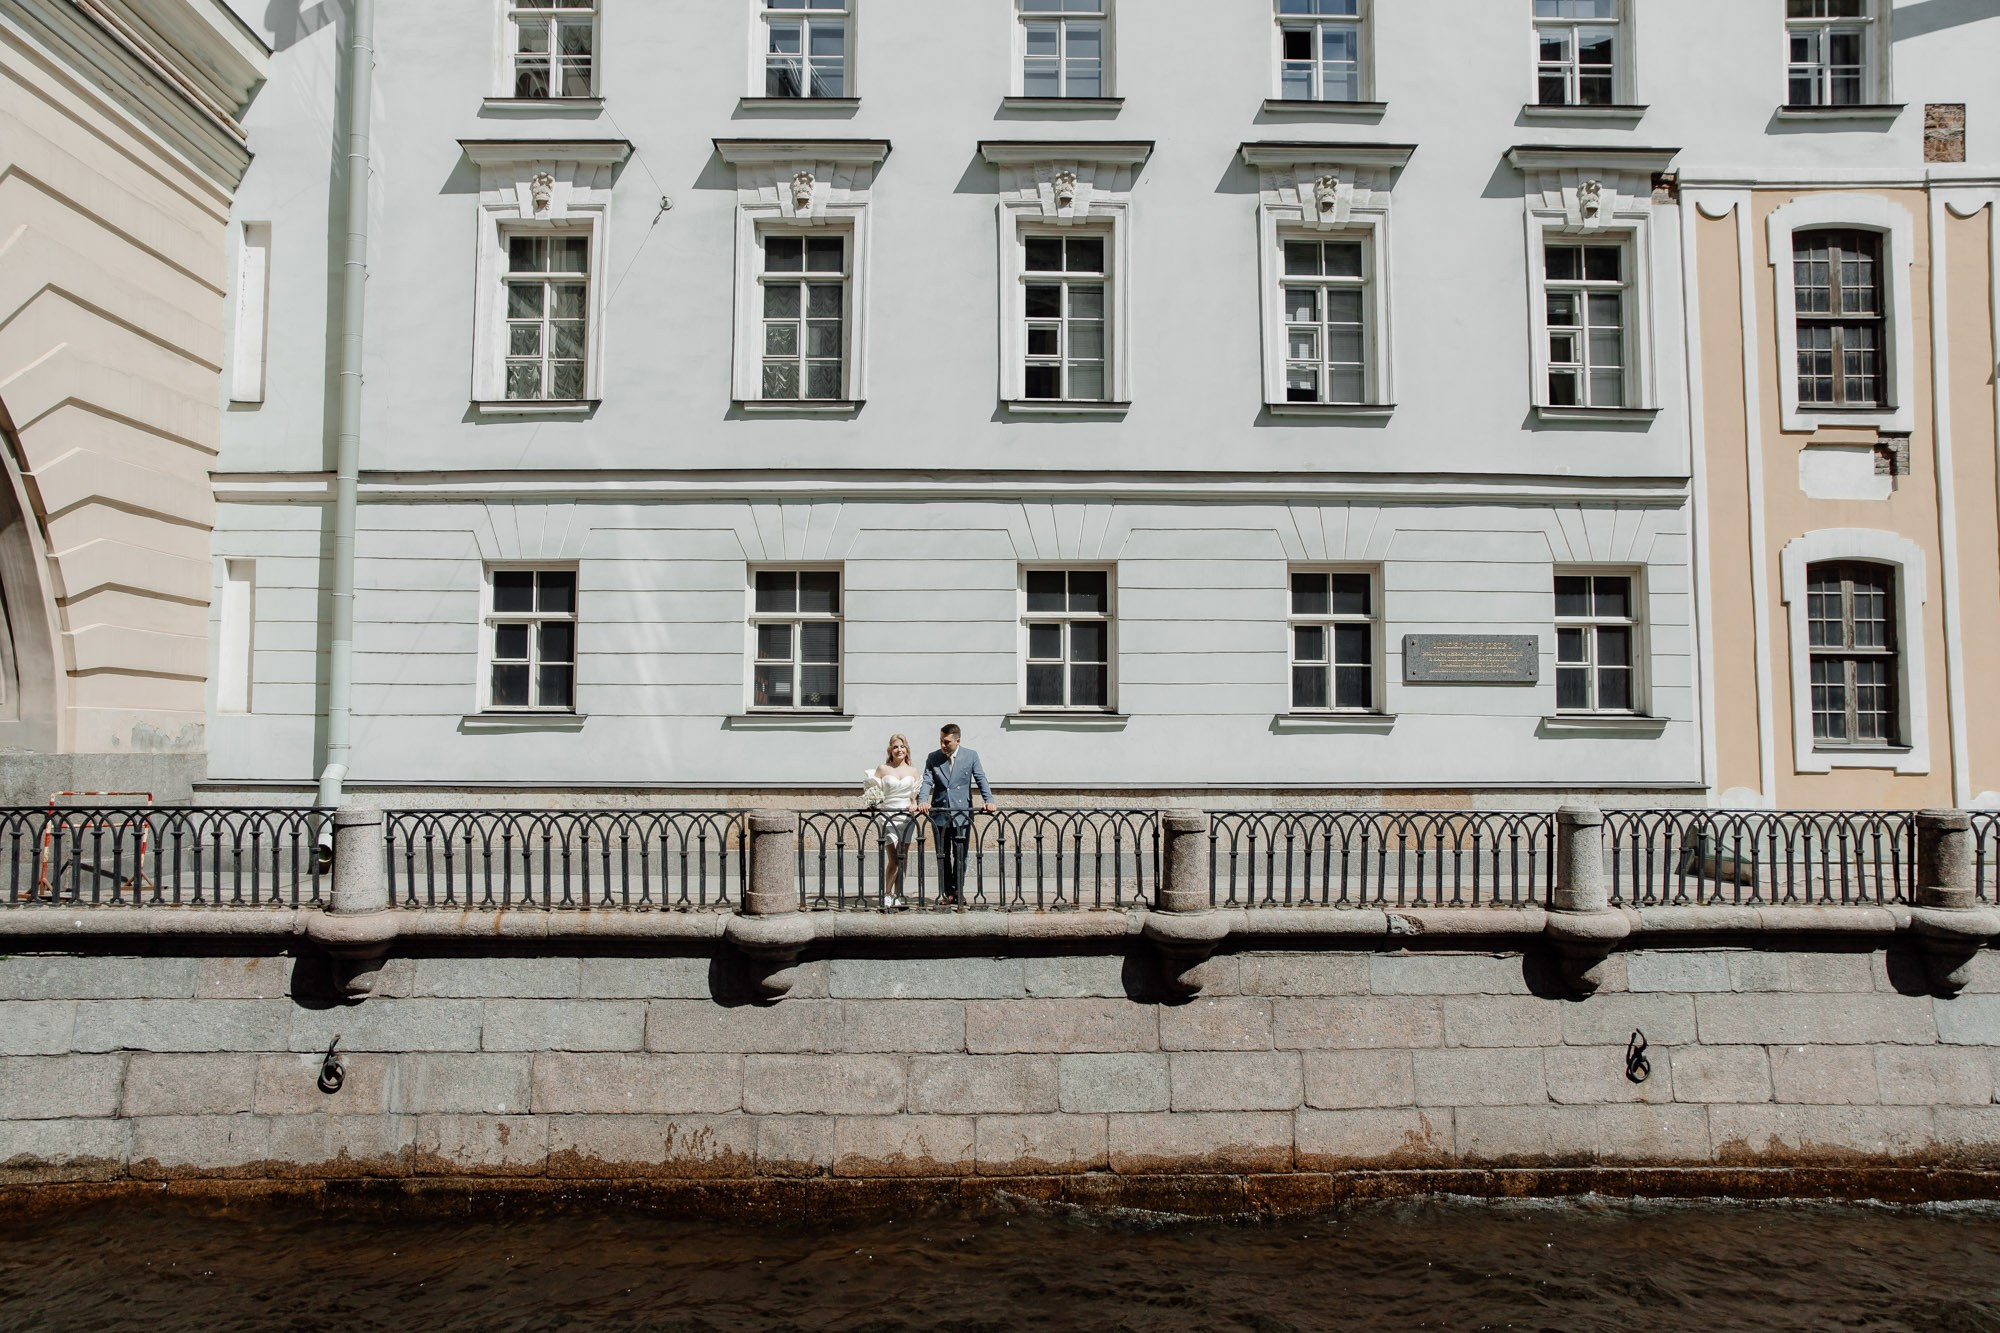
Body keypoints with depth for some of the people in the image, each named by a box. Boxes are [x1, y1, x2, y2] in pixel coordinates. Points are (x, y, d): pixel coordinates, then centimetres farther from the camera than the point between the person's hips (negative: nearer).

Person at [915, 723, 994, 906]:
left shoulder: (971, 756, 2)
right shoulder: (933, 758, 5)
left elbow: (981, 779, -2)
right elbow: (927, 781, -2)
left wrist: (988, 800, -18)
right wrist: (922, 801, -21)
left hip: (962, 814, -1)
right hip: (939, 814, 1)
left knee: (960, 855, 2)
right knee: (943, 856, 7)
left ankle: (957, 891, 13)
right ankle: (947, 892, 14)